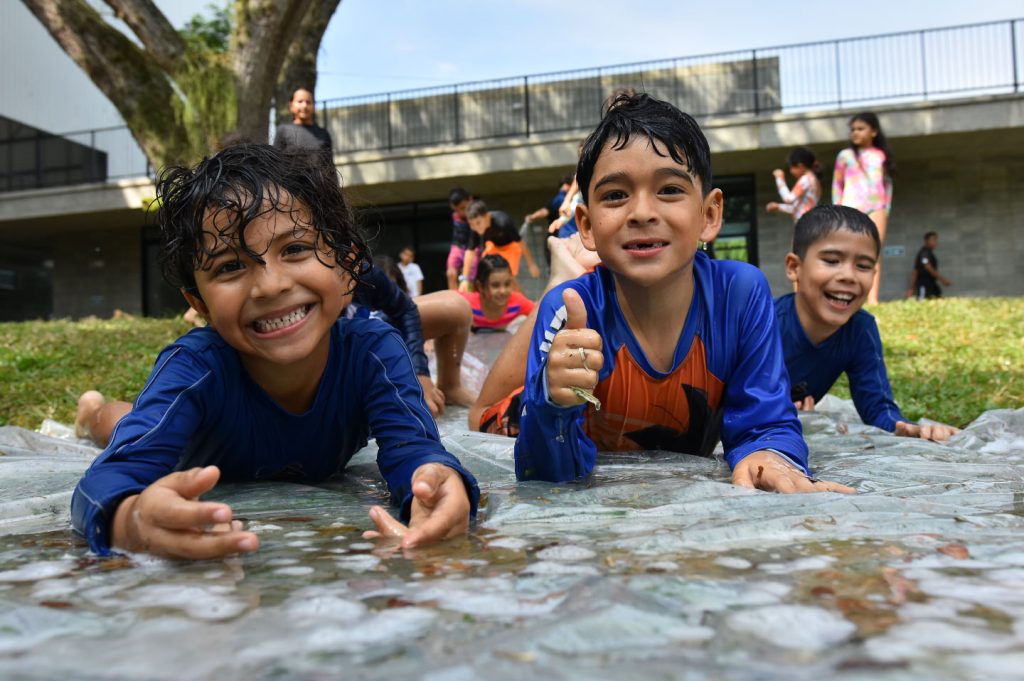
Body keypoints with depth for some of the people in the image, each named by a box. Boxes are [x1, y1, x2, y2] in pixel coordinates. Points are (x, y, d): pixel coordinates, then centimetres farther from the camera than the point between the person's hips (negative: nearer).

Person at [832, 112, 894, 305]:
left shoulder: (882, 156, 13)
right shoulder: (846, 155, 10)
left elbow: (887, 184, 15)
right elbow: (837, 184, 10)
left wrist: (886, 209, 8)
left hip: (876, 207, 1)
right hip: (851, 207, -1)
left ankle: (872, 298, -16)